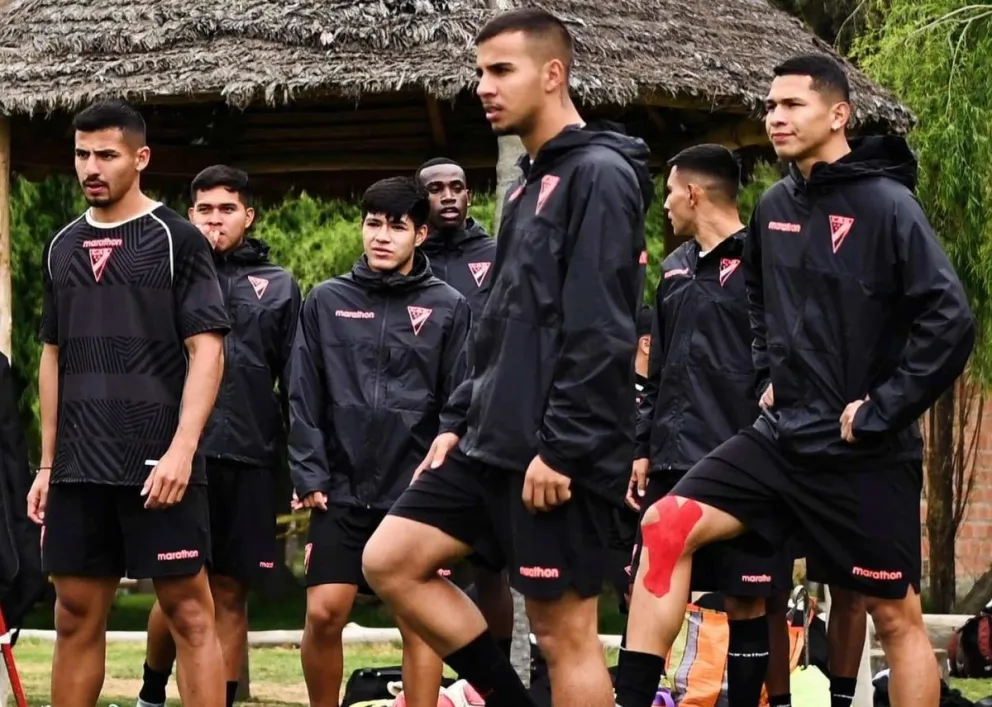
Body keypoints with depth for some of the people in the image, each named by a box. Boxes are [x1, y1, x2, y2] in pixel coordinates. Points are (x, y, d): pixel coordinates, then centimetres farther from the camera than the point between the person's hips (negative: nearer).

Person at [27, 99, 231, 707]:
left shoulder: (176, 239, -3)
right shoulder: (64, 247, 14)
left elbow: (207, 352, -8)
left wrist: (181, 450, -18)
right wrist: (48, 463, 14)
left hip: (158, 467, -6)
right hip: (80, 469, 6)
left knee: (189, 611, -4)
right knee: (77, 617, 7)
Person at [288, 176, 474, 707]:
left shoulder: (448, 308, 3)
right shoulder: (327, 302, 7)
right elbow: (304, 399, 6)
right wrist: (309, 477, -1)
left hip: (417, 493, -1)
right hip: (343, 489, 1)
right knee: (323, 613, -4)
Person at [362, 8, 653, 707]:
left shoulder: (598, 175, -11)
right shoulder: (530, 183, 18)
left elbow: (600, 330, -18)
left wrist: (562, 447, -21)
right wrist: (458, 420, 15)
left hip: (560, 457, -10)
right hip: (495, 443, 10)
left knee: (565, 630, -4)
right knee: (390, 562, 6)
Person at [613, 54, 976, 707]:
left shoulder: (885, 205, -13)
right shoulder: (774, 209, 8)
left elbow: (950, 322, -20)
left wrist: (881, 413, -17)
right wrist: (767, 376, 15)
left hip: (863, 456, -7)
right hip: (781, 437, 7)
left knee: (897, 615, 2)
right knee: (666, 527, -6)